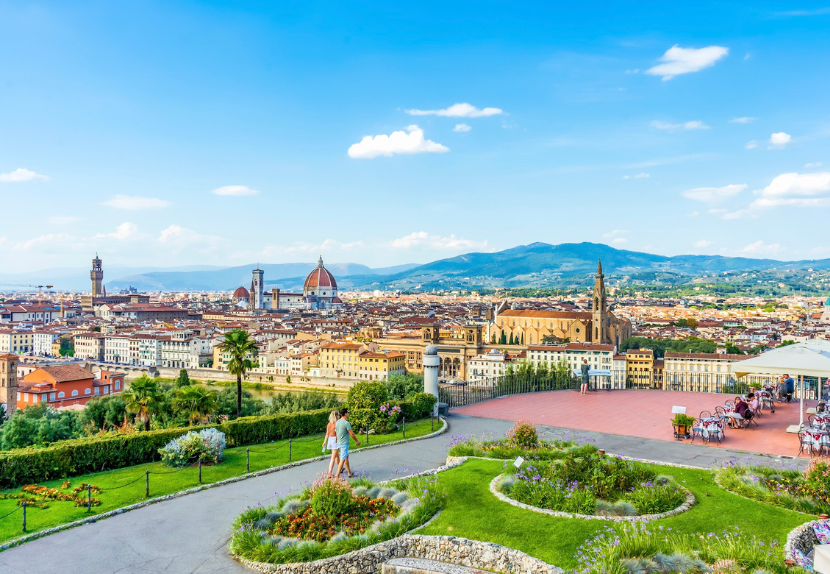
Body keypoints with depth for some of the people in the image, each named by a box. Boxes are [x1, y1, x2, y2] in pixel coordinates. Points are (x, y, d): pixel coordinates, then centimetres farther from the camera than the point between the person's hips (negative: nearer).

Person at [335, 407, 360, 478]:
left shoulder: (337, 422, 5)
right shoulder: (346, 423, -19)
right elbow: (351, 434, -14)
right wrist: (357, 441, 0)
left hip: (339, 442, 8)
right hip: (344, 443, -8)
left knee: (346, 456, 19)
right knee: (342, 459, -3)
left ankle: (349, 473, 28)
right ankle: (337, 476, -3)